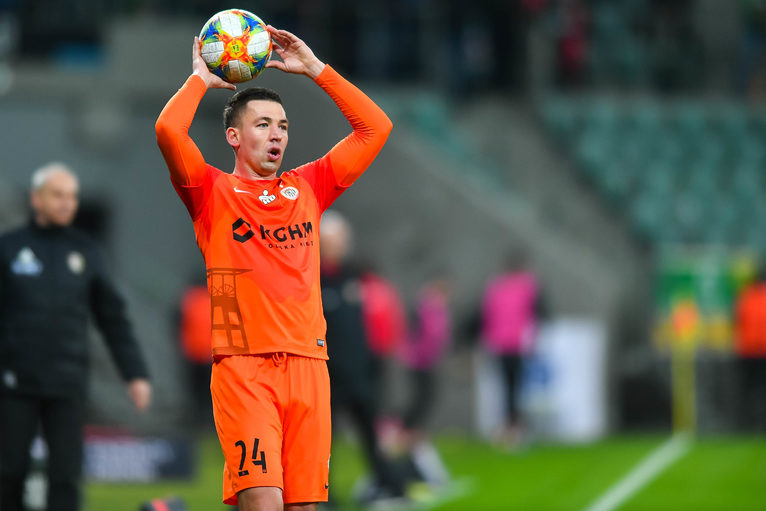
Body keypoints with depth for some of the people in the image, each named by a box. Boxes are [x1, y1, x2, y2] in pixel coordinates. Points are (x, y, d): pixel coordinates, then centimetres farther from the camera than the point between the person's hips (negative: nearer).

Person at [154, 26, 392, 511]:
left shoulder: (308, 188, 18)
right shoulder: (214, 193, 7)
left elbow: (376, 127, 18)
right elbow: (169, 129, -10)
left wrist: (315, 69, 16)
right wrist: (202, 79, 6)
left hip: (307, 363, 4)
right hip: (243, 364, -4)